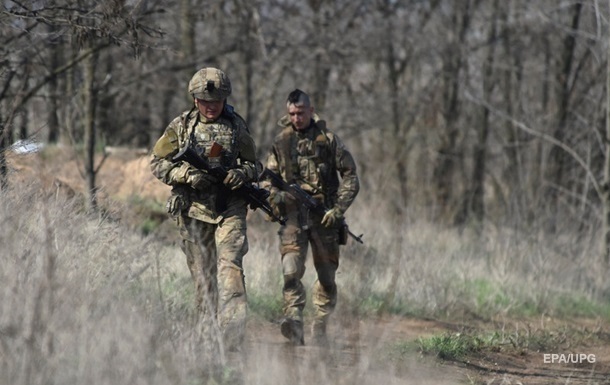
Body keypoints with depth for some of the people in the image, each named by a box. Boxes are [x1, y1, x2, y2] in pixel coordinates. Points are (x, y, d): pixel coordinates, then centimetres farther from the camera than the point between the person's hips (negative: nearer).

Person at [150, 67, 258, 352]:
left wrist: (242, 174, -11)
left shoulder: (236, 127, 7)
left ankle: (232, 336, -24)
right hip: (193, 209, 1)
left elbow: (253, 165, 13)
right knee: (202, 273, 6)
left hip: (229, 208, -1)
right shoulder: (181, 126, 4)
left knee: (230, 265, -17)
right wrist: (187, 174, -13)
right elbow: (158, 164, 4)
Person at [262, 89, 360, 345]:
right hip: (293, 213, 0)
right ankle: (294, 320, -31)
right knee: (291, 268, -21)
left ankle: (319, 326, 19)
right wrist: (273, 195, -8)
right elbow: (268, 177, 15)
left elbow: (350, 177, 4)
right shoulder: (281, 142, 10)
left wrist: (338, 209, -8)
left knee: (327, 276, 5)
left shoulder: (329, 140, 4)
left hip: (323, 215, 0)